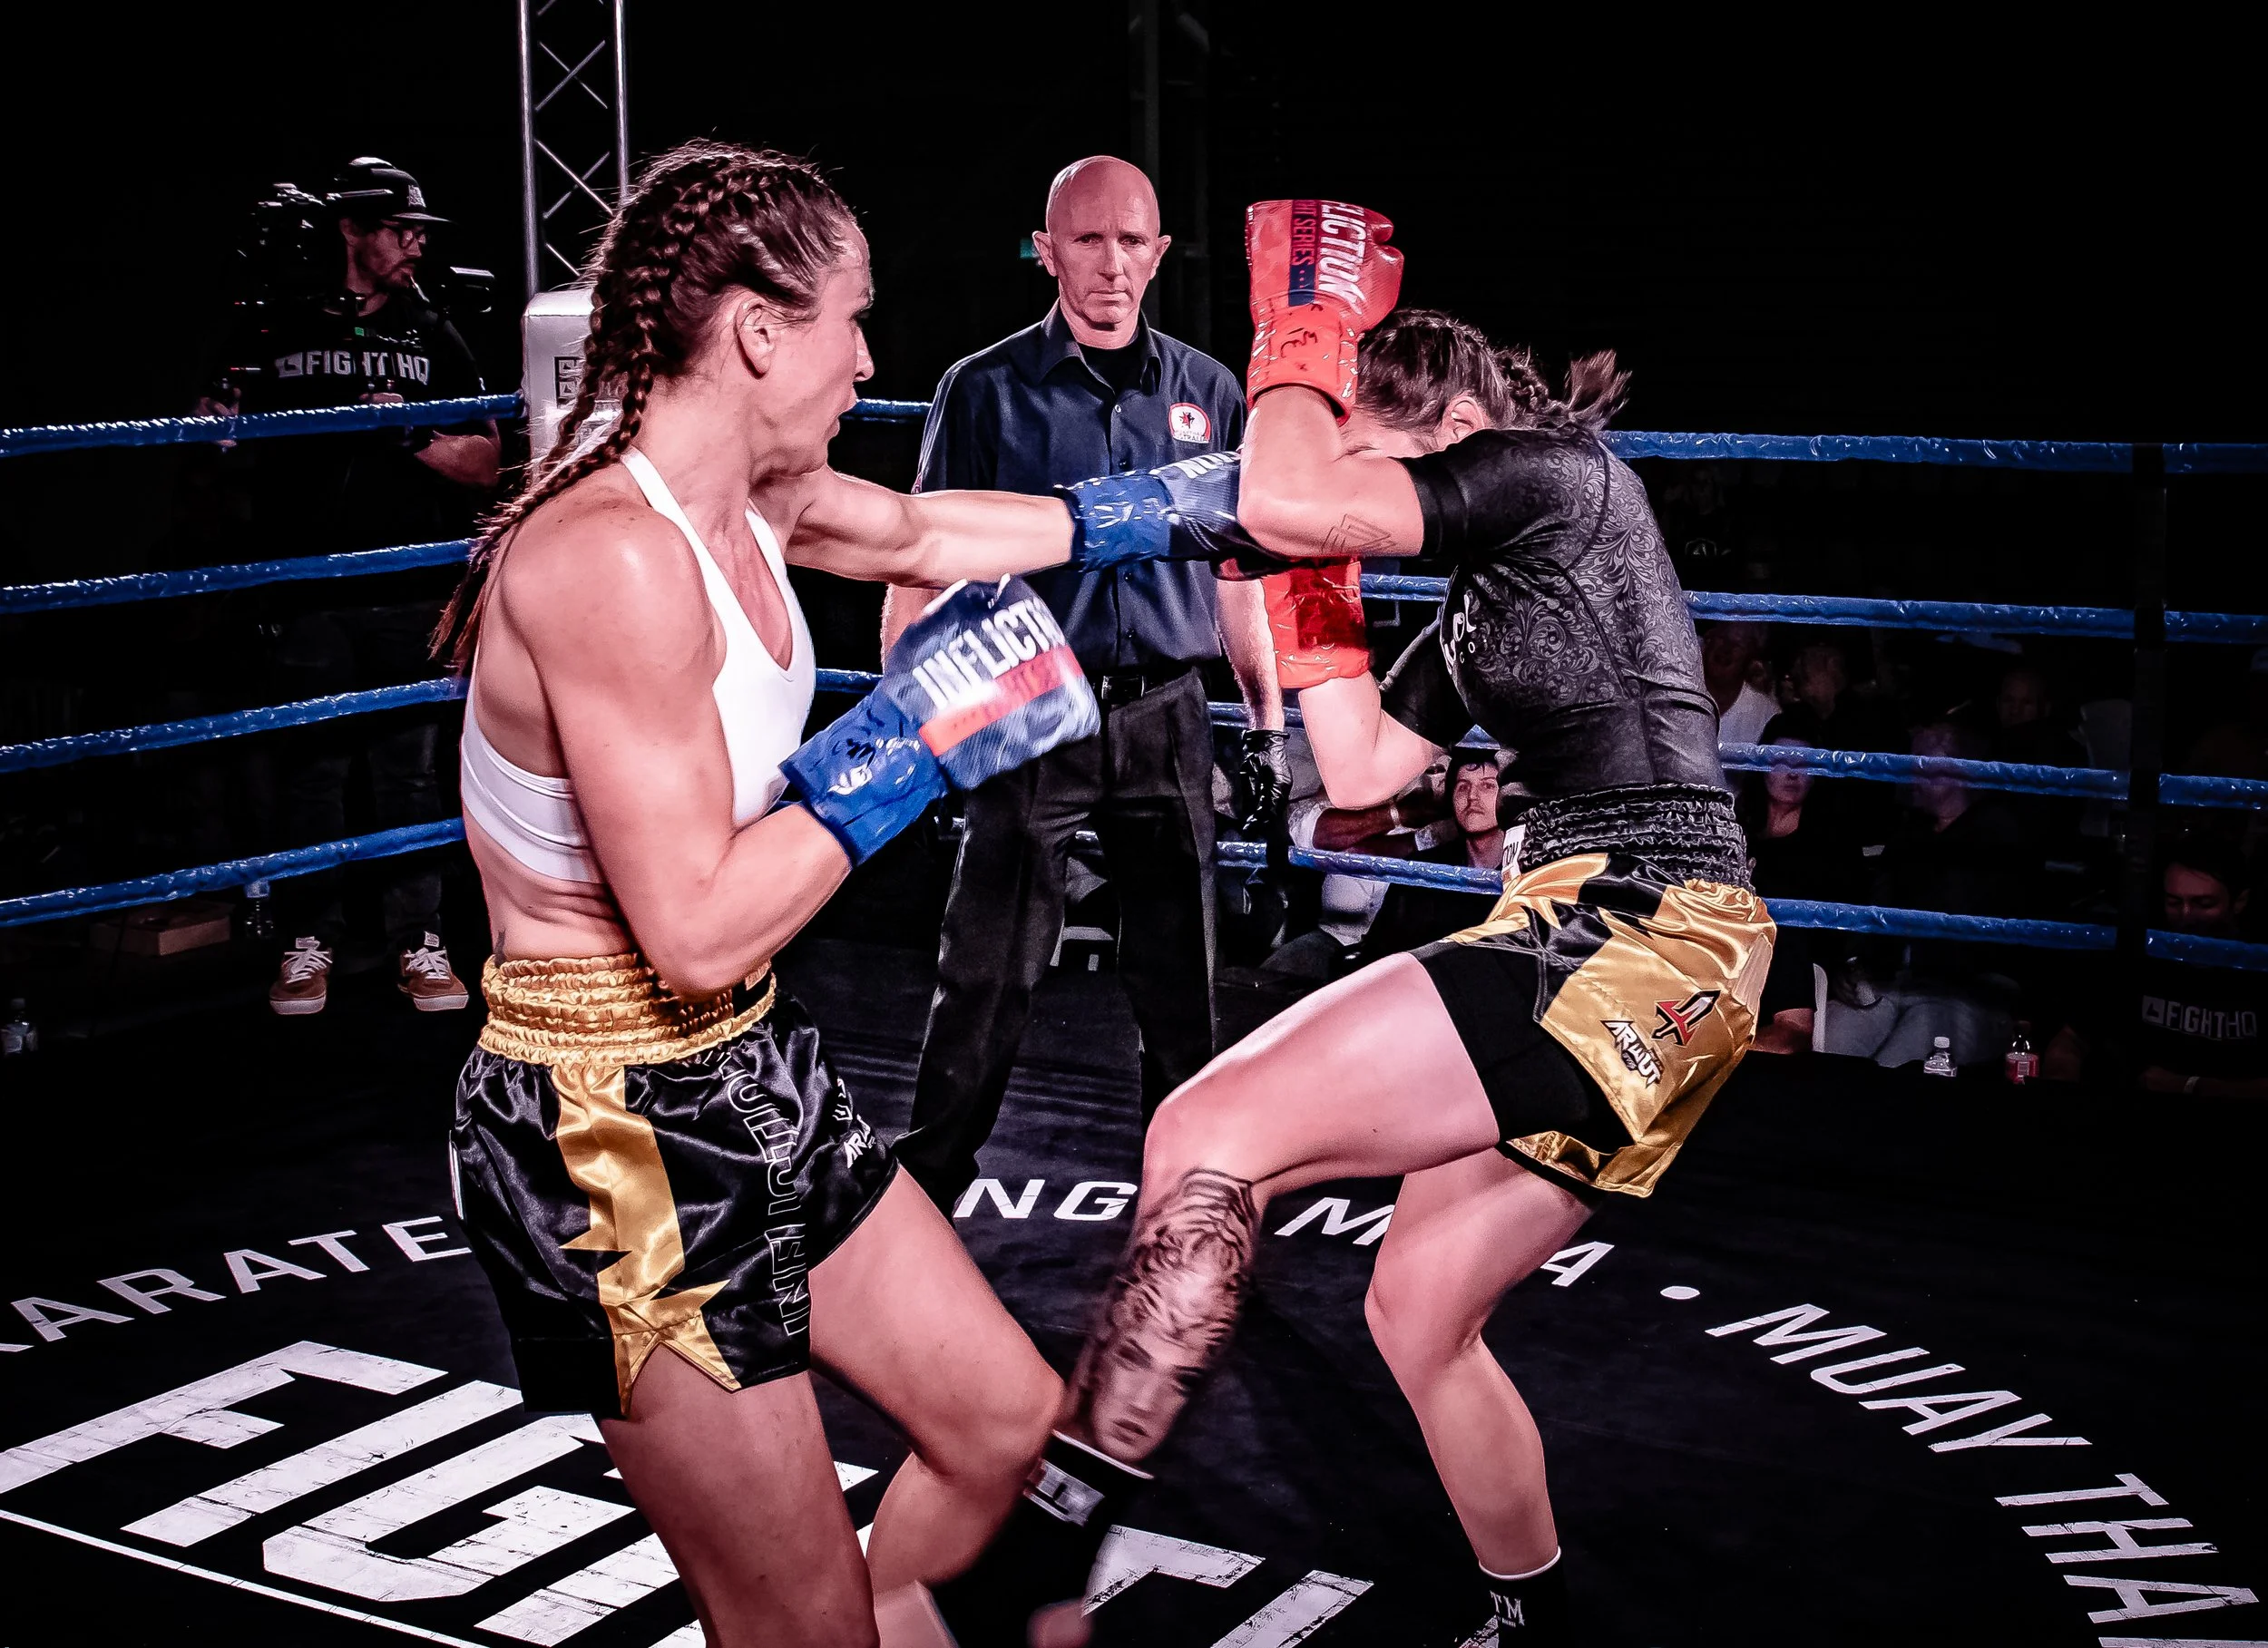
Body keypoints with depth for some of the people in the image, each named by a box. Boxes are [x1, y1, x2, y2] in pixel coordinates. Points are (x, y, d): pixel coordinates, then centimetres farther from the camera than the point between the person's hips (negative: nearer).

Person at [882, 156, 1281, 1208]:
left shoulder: (1205, 393, 9)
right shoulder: (987, 391, -1)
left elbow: (1236, 571, 14)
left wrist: (1267, 726, 12)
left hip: (1166, 717, 3)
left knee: (1180, 977, 9)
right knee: (988, 975, -2)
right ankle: (923, 1193, 11)